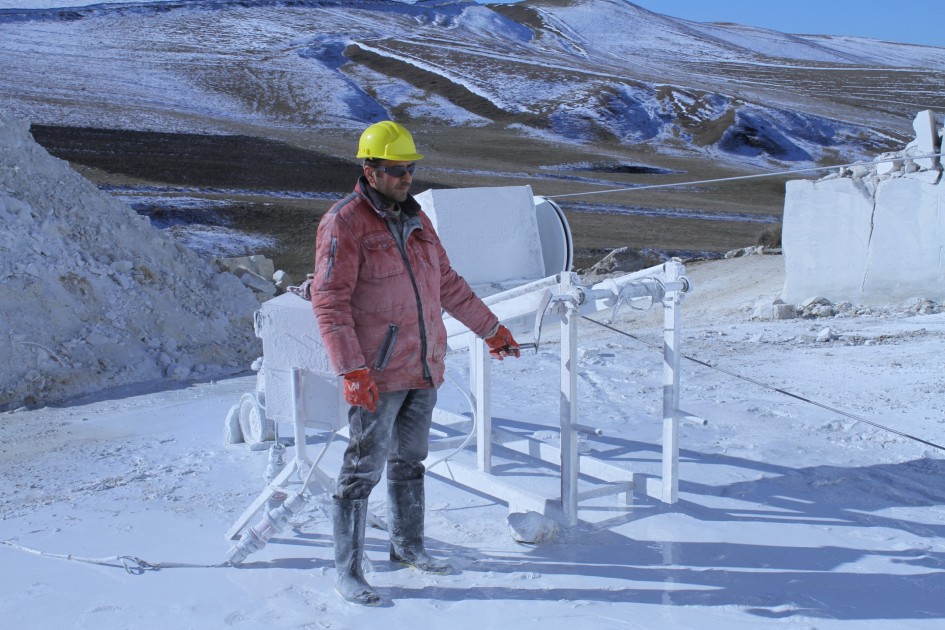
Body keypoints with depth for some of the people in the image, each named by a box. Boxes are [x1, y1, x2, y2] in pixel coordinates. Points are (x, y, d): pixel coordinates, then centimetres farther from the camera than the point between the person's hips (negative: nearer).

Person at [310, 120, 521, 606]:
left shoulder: (416, 221, 13)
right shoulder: (345, 223, -11)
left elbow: (448, 284, 22)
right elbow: (329, 302, -16)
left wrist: (491, 329, 25)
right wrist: (352, 370, -24)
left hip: (425, 368, 7)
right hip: (376, 375, -7)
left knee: (409, 461, 18)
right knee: (363, 469, -2)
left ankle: (407, 545, 33)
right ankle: (347, 571, 9)